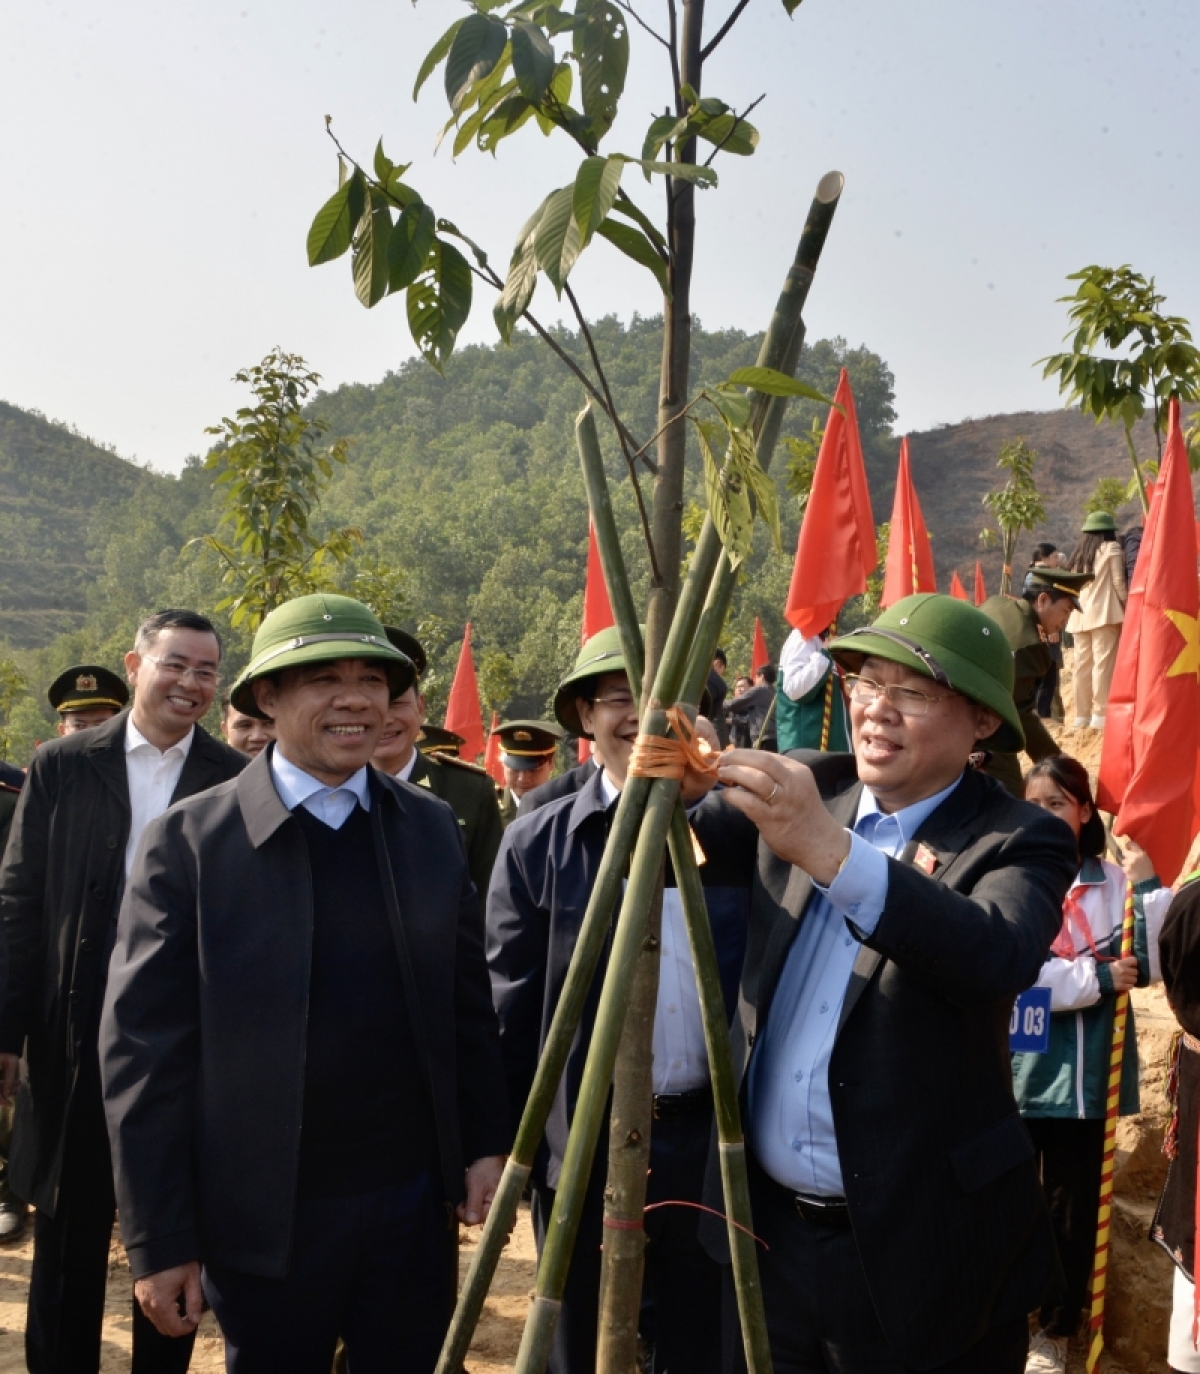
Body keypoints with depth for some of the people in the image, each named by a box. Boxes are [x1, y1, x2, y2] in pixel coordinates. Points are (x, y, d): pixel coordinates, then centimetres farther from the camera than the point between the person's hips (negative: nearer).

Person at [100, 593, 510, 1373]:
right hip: (264, 1215, -2)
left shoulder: (432, 827, 2)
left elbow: (468, 1003, 7)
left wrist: (486, 1143, 4)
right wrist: (160, 1239, -8)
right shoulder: (190, 840, -9)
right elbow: (145, 1047, -9)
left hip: (414, 1199, 3)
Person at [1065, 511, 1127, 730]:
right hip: (1104, 612, -6)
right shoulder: (1112, 548, 3)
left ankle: (1082, 715, 6)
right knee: (1103, 662, -9)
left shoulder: (1079, 552, 20)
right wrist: (1128, 606, 6)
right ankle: (1101, 713, -15)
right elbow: (1119, 582, -3)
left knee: (1082, 664, 5)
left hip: (1081, 614, 6)